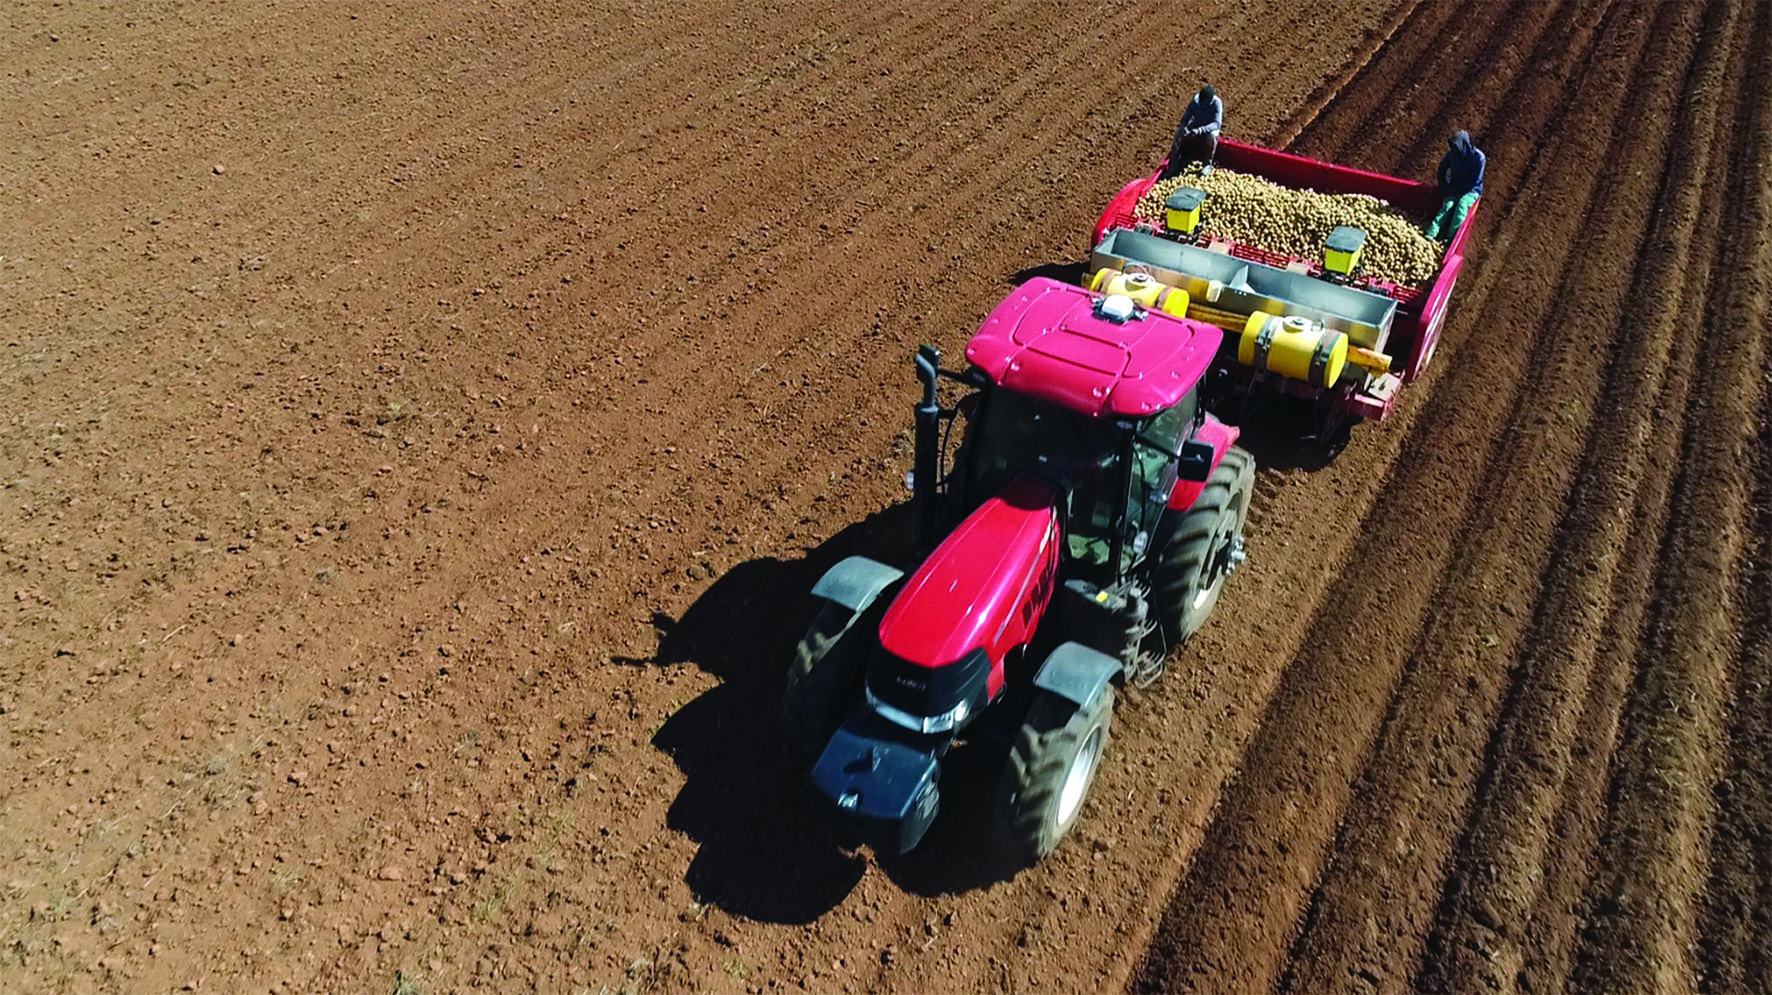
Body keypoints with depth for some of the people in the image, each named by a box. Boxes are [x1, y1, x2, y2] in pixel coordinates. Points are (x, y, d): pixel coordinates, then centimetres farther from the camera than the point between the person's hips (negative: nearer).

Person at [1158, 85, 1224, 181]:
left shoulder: (1217, 103, -23)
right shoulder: (1195, 101, -15)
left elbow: (1217, 123, -32)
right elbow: (1185, 119, -8)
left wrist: (1200, 130, -48)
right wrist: (1184, 128, -32)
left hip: (1209, 129, -3)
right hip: (1195, 128, 3)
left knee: (1212, 135, -39)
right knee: (1179, 132, -25)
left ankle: (1208, 164, -19)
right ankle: (1173, 168, -25)